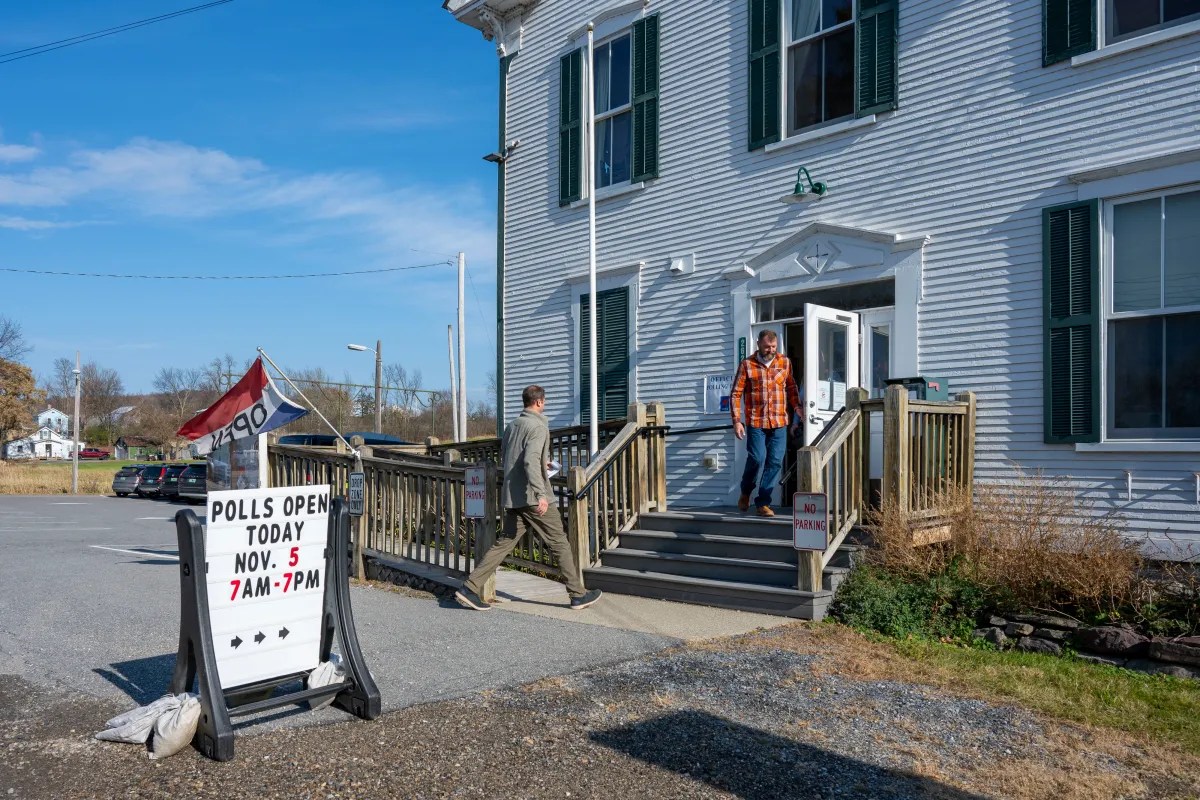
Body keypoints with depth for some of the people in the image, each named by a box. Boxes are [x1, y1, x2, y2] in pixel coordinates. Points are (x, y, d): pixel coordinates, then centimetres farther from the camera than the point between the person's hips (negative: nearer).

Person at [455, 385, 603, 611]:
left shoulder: (512, 425, 13)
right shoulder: (538, 426, -11)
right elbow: (531, 460, -25)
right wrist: (540, 493, -31)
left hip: (513, 497, 7)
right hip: (532, 497, -7)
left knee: (503, 543, 10)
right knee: (559, 543, 3)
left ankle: (470, 588, 3)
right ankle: (578, 594, 10)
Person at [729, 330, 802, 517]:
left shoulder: (785, 362, 9)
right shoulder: (747, 365, 0)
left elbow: (791, 387, 18)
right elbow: (736, 394, -1)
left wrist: (797, 407, 1)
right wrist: (736, 421, -8)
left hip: (779, 423, 3)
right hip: (756, 422, -3)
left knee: (775, 462, 0)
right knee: (757, 459, -8)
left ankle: (763, 502, 10)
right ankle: (746, 492, 20)